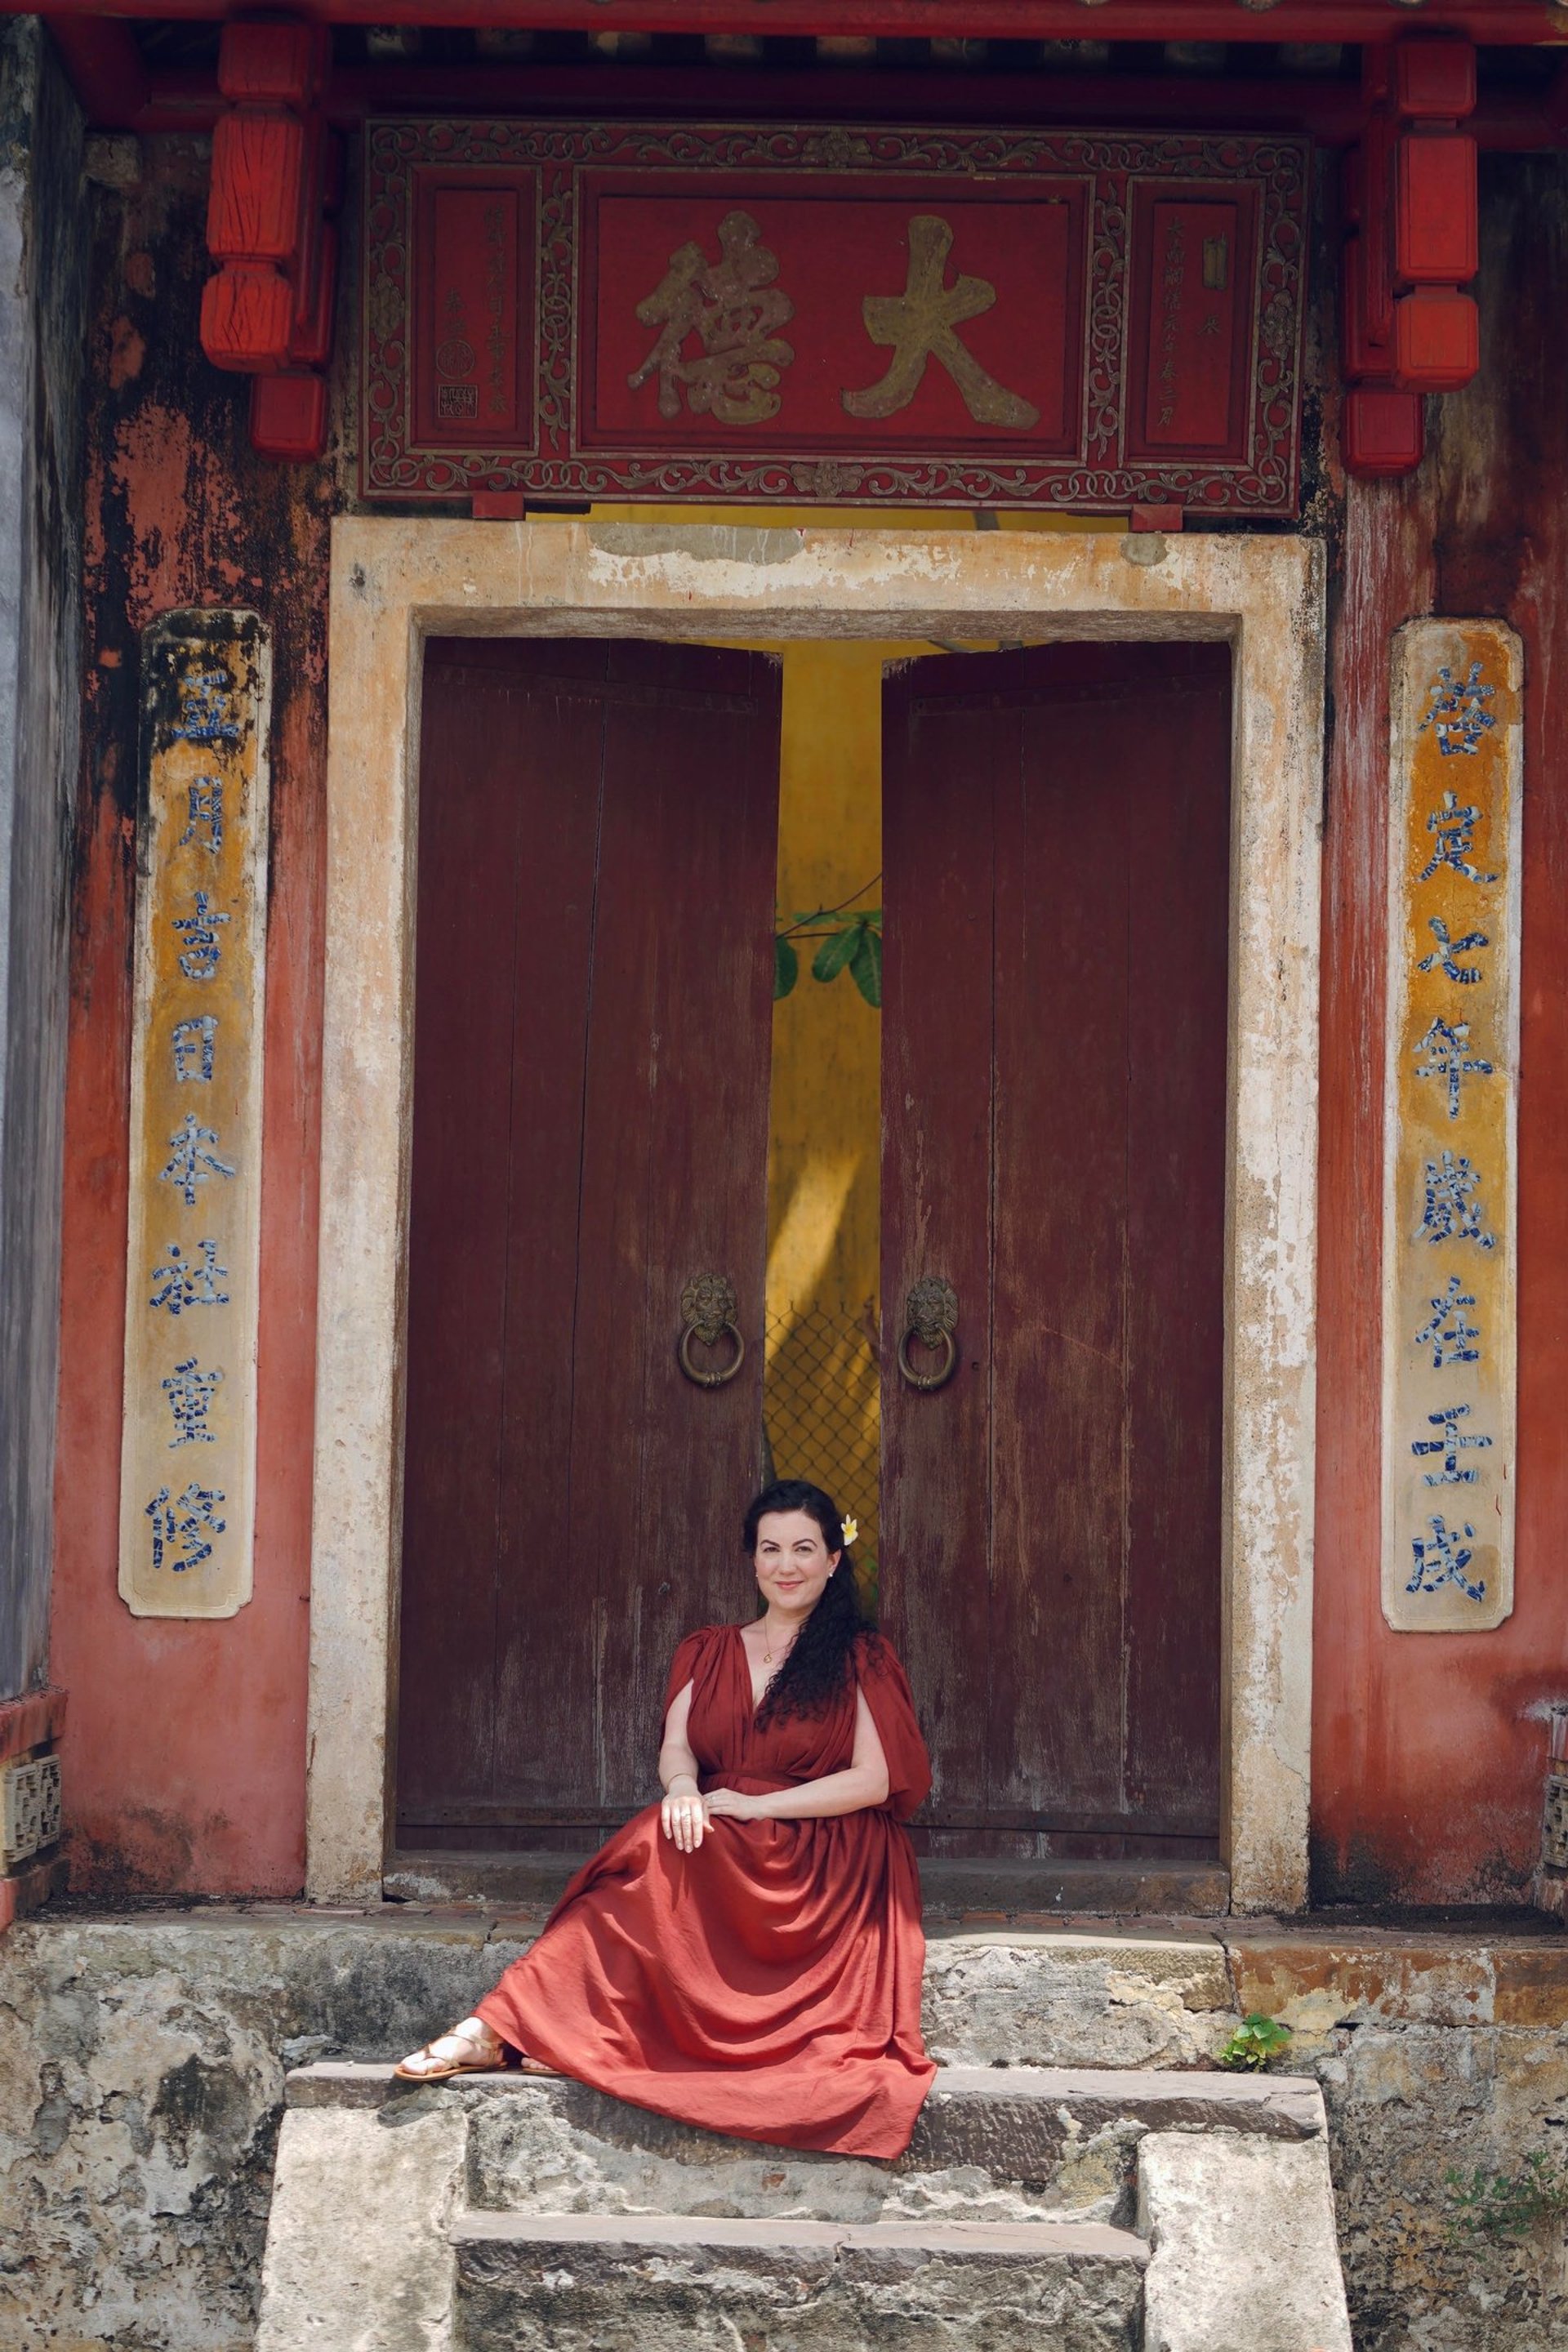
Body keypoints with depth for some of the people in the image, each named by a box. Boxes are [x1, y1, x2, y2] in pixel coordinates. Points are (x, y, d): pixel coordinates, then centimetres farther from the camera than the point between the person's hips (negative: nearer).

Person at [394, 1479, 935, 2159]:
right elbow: (675, 1747, 4)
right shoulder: (707, 1653, 18)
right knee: (669, 1835, -33)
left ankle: (505, 2030, -37)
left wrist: (756, 1805, -14)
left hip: (820, 1867, -3)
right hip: (721, 1850, 3)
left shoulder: (860, 1659, 6)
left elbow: (875, 1780, -4)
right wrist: (682, 1787, -22)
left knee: (660, 1856, -30)